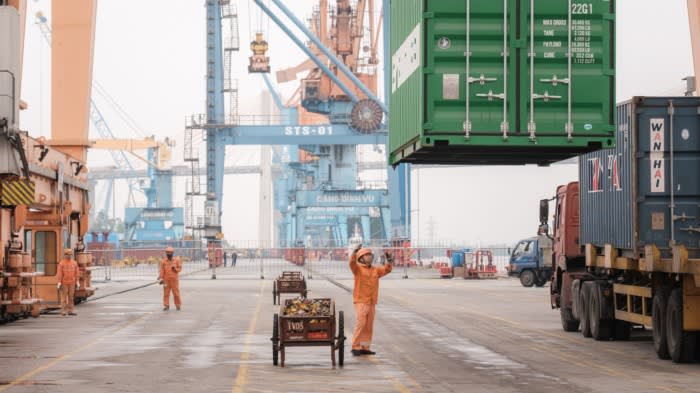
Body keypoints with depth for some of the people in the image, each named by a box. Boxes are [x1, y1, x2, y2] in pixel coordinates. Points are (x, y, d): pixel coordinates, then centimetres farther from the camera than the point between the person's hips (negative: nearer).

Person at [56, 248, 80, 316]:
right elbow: (59, 273, -8)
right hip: (64, 283, -4)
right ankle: (63, 311, -1)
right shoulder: (61, 263, -4)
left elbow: (76, 273, 9)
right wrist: (59, 283, -13)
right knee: (64, 297, -3)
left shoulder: (74, 263, 7)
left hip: (72, 283, 4)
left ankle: (70, 311, 9)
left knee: (71, 297, 5)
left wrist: (77, 282, 5)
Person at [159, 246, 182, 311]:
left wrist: (175, 269, -14)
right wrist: (161, 278, -7)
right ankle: (166, 306, 9)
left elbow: (180, 268, 6)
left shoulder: (176, 260, 2)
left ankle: (178, 305, 12)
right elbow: (162, 270, 0)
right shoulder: (163, 261, 2)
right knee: (166, 293, 2)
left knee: (176, 293, 1)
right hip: (166, 279, 1)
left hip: (174, 279, -1)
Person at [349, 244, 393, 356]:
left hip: (372, 302, 7)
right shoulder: (358, 268, -2)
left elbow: (386, 270, 10)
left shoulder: (375, 270, 15)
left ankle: (365, 347, 15)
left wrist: (389, 262, -7)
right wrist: (355, 252, -36)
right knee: (360, 323, -15)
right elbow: (352, 263, -21)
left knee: (369, 326, 9)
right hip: (361, 301, -7)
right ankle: (356, 347, -11)